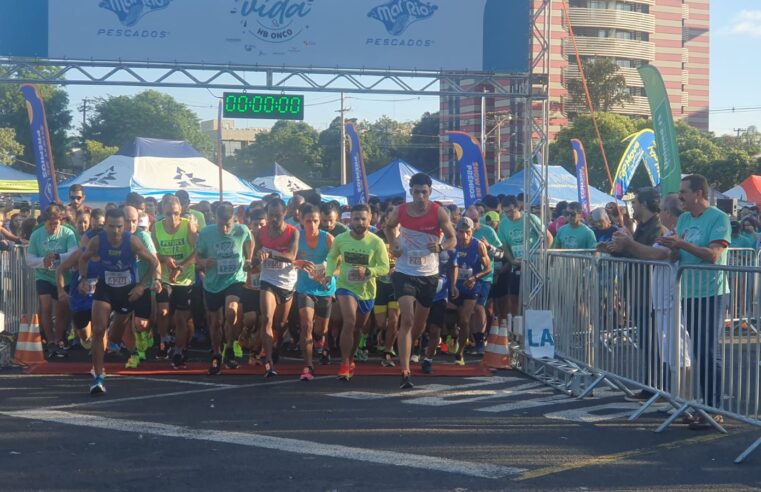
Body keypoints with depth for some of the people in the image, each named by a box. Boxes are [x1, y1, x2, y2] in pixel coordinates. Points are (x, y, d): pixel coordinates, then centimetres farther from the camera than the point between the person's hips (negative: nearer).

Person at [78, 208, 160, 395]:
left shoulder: (132, 241, -23)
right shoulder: (97, 241, -18)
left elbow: (153, 262, -11)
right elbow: (84, 258, 3)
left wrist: (142, 285, -16)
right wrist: (83, 279, -9)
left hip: (128, 291, 0)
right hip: (104, 288, 0)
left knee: (116, 335, 12)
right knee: (98, 330, -14)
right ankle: (98, 377, -10)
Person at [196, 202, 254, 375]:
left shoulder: (242, 230, -12)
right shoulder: (206, 232, -13)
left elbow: (250, 242, 12)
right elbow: (197, 257, -2)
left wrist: (248, 260, 0)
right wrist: (204, 262, -24)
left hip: (235, 279, -1)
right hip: (212, 283, 2)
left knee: (231, 311, -28)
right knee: (216, 322, 12)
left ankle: (229, 349, -8)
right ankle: (216, 356, 34)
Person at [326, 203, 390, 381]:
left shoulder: (377, 242, -14)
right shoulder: (340, 239, -9)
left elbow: (384, 268, -13)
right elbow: (332, 257, 10)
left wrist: (367, 271, -29)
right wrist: (329, 274, -5)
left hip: (367, 291, 2)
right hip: (345, 287, -2)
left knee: (358, 328, 19)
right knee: (349, 322, -24)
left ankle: (350, 360, 43)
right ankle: (345, 364, -13)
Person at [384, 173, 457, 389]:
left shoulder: (438, 213, -10)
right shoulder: (400, 211, -6)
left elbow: (452, 239, -5)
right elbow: (389, 226, 16)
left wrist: (440, 246, -27)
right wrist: (393, 244, -3)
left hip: (429, 274, 2)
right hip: (404, 273, -2)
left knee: (420, 322, 16)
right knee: (407, 320, -16)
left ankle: (406, 349, 48)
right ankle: (405, 372, -19)